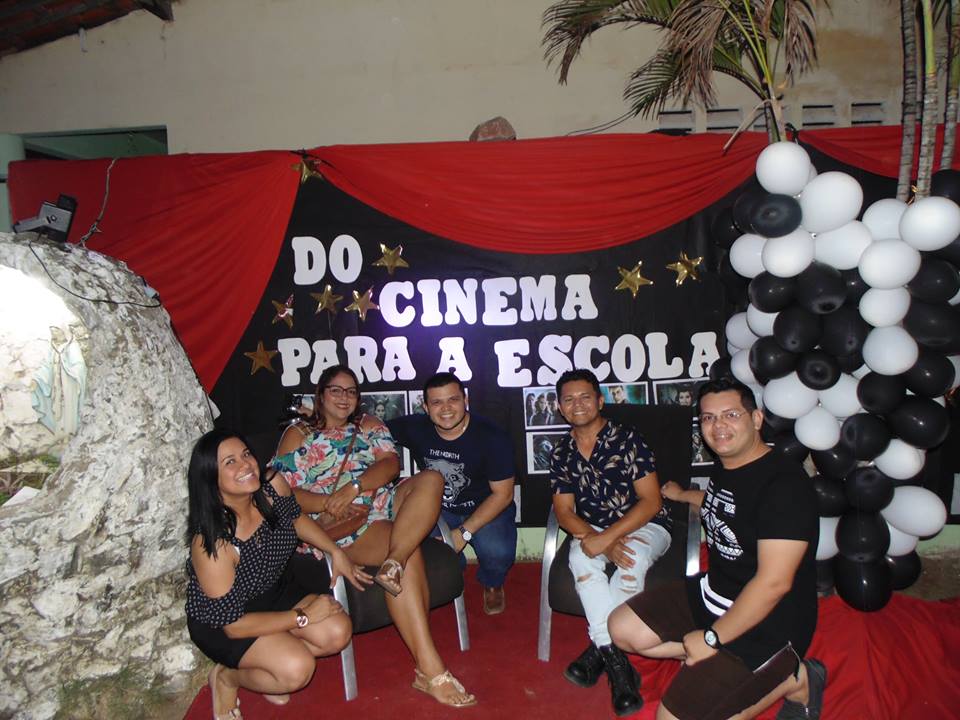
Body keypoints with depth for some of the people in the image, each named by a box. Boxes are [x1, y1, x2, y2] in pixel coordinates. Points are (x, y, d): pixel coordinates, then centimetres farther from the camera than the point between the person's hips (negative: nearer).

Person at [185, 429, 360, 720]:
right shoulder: (211, 544, -34)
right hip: (220, 622, -6)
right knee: (297, 669, -24)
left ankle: (265, 665, 11)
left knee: (337, 632, -13)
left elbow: (296, 518, 7)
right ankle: (227, 677, 6)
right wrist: (304, 616, -21)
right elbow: (233, 624, -26)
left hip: (276, 591, 6)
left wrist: (336, 552, -2)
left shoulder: (273, 486, -19)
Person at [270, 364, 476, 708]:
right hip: (341, 525, -4)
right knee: (410, 553, -29)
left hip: (385, 507, 5)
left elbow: (391, 463, 1)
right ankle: (430, 669, -28)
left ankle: (393, 563, -37)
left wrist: (353, 487, -17)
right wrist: (330, 503, -19)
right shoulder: (297, 435, 9)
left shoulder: (369, 425, 19)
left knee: (430, 480, -24)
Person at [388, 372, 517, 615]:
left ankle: (492, 585, 10)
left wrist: (464, 532, -23)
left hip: (488, 510, -3)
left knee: (497, 552, -32)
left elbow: (502, 494, -16)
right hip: (439, 509, 3)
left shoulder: (491, 437, -19)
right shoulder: (415, 428, -10)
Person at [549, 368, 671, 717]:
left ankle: (598, 649, -19)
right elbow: (564, 512, 0)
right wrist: (603, 543, -18)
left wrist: (606, 536, -24)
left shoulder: (628, 439, -11)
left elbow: (651, 502, -14)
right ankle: (616, 661, -25)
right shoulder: (562, 453, 3)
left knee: (633, 561, -34)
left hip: (643, 526, -3)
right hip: (592, 531, 3)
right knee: (581, 559, -29)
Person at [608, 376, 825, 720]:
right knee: (623, 628, 4)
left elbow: (774, 582, -28)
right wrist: (682, 495, 46)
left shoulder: (783, 482, -25)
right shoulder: (727, 467, 3)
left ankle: (789, 679, 7)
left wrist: (712, 638, -22)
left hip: (764, 623, -9)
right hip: (712, 593, 9)